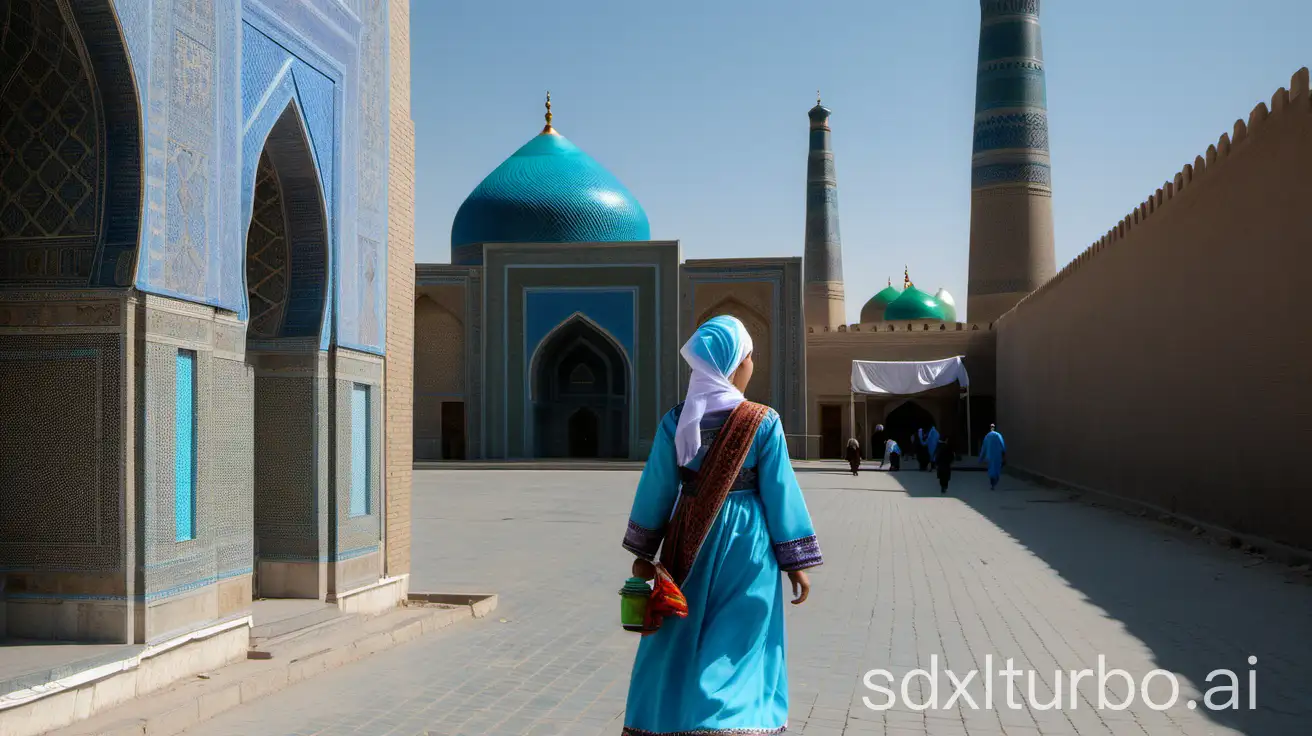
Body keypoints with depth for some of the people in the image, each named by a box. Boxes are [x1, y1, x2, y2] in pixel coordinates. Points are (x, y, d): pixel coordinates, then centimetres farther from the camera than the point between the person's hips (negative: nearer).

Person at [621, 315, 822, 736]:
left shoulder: (676, 421, -3)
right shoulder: (763, 422, -10)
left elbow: (656, 488, 2)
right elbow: (780, 494, -7)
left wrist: (643, 553, 12)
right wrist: (796, 563, 1)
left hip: (689, 543, 3)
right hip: (745, 545, -3)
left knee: (679, 647, 16)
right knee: (736, 653, 5)